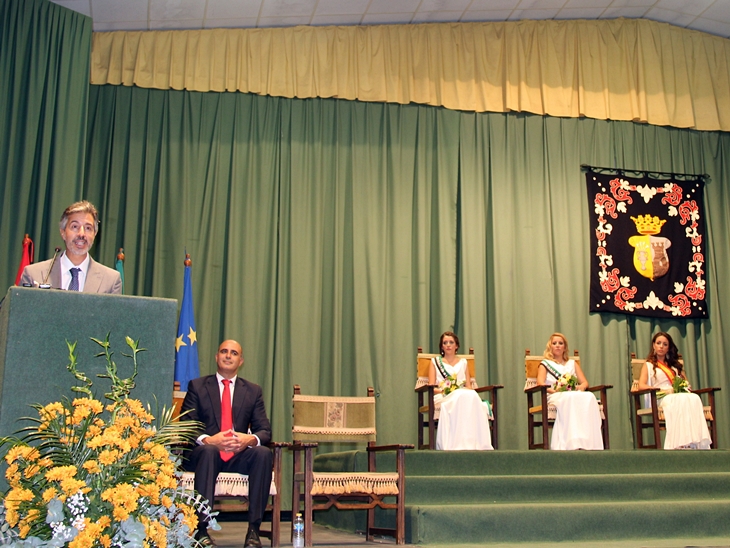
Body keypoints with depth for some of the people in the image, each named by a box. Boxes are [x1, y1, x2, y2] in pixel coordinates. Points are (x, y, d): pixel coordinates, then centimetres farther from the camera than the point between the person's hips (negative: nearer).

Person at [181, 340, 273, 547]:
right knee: (208, 451, -36)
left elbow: (265, 430, 7)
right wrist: (207, 440, -24)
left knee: (264, 454, -29)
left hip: (238, 455, 2)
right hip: (204, 452, -2)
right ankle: (201, 528, -35)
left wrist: (250, 439, -19)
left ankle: (254, 529, -26)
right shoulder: (197, 386, 9)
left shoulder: (253, 391, 15)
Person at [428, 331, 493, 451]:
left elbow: (469, 387, 16)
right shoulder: (435, 362, 19)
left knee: (472, 395, -36)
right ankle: (459, 444, -48)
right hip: (443, 397, -3)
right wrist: (443, 390, -14)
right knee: (460, 396, -39)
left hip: (465, 395, 3)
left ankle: (475, 443, -44)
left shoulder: (463, 363, 26)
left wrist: (467, 390, -8)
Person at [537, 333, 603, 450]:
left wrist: (580, 387, -5)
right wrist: (553, 390, -17)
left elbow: (585, 382, 20)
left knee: (589, 397, -34)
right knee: (570, 398, -41)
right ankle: (573, 444, -51)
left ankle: (589, 444, -43)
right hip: (555, 396, -3)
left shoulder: (573, 363, 32)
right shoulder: (545, 364, 22)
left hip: (574, 394, 3)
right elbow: (540, 384, 3)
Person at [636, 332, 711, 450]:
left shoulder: (675, 364, 33)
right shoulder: (649, 365, 18)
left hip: (679, 395, 4)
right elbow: (641, 386, 2)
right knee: (680, 400, -39)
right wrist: (662, 390, -13)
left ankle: (696, 443, -46)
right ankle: (682, 444, -50)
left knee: (694, 398, -34)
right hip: (661, 399, -4)